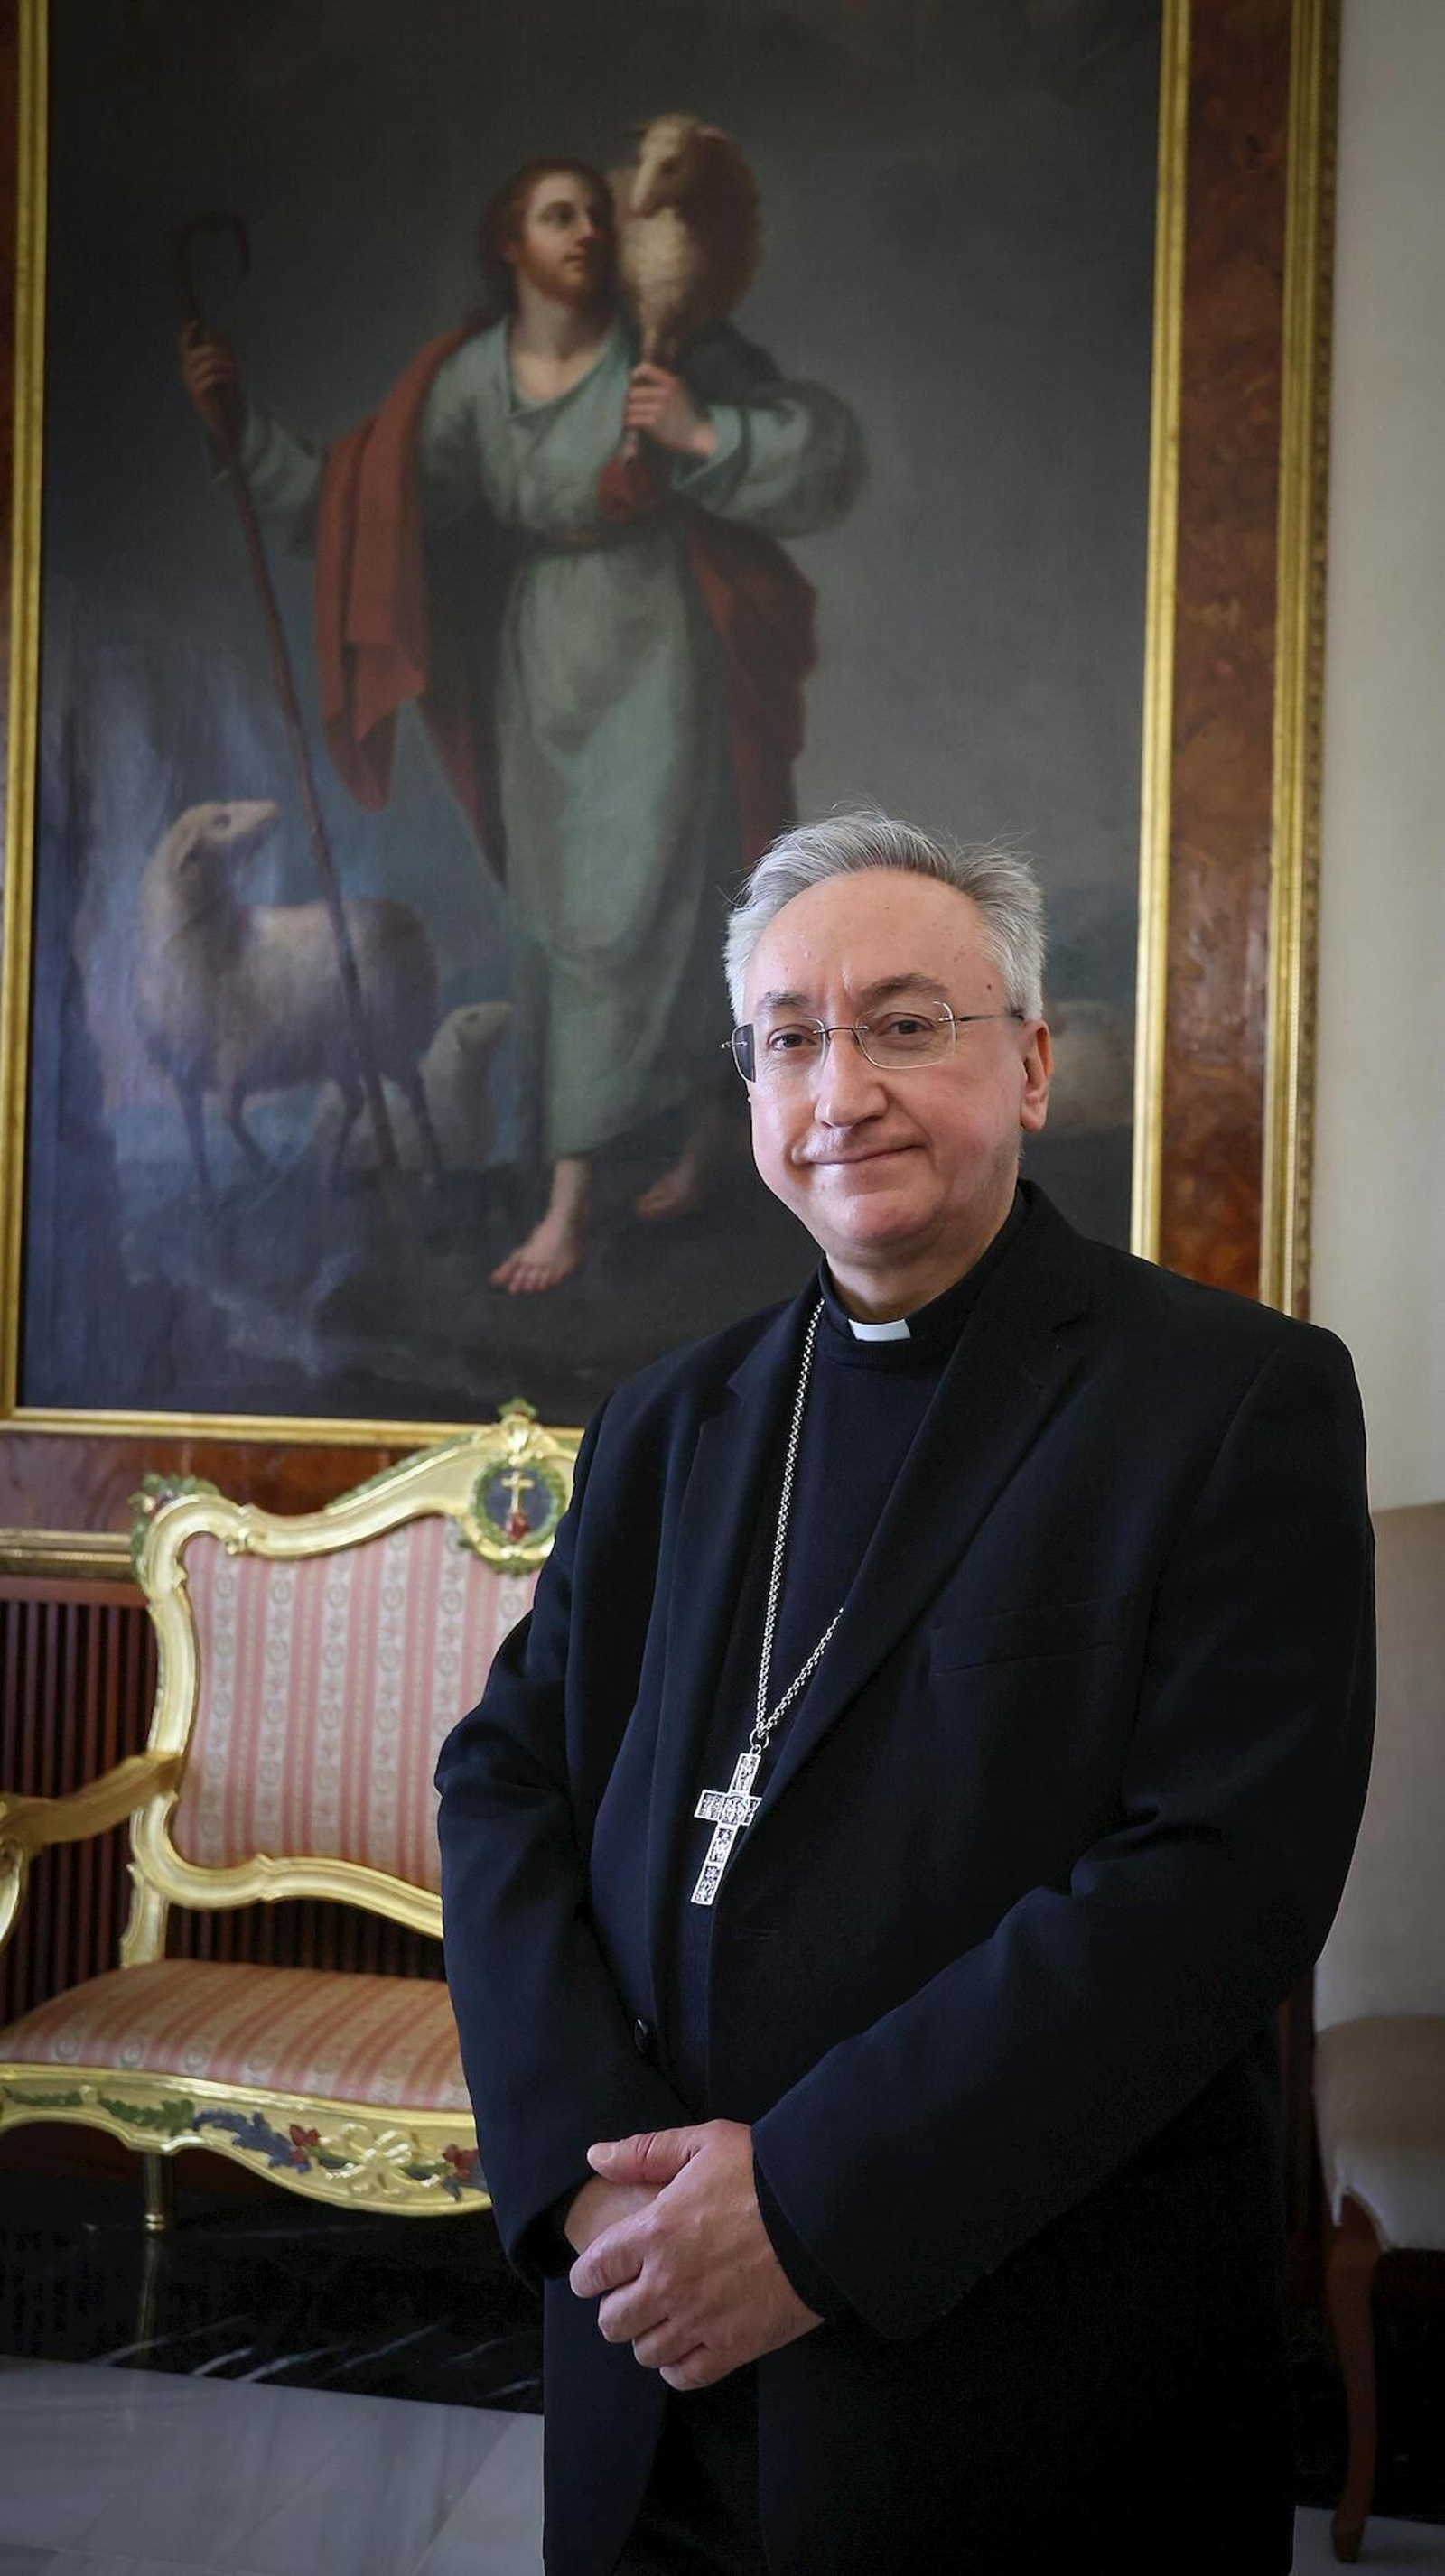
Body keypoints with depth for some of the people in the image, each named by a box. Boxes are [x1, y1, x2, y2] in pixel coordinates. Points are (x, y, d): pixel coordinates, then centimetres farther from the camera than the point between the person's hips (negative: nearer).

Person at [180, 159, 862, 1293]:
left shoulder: (674, 353, -10)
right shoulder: (467, 381, 0)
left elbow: (832, 450, -13)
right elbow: (346, 508, 4)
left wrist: (703, 435, -26)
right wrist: (243, 422, -4)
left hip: (654, 664, -5)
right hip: (539, 670, 5)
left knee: (622, 920, -6)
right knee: (555, 924, 10)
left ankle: (569, 1208, -1)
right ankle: (705, 1126, 29)